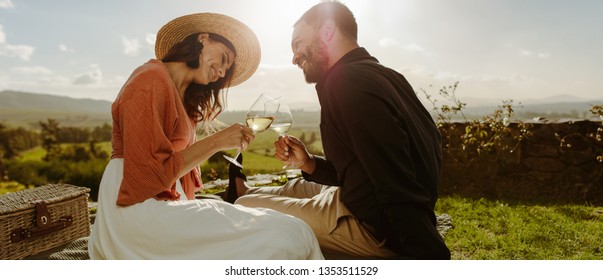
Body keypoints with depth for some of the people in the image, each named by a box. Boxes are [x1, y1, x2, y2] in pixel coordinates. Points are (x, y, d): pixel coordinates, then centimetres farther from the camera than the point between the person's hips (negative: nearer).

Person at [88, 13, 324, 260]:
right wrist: (216, 142, -14)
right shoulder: (151, 79, -9)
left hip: (169, 201, 9)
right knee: (289, 236, -20)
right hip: (139, 209, -9)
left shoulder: (183, 98, 20)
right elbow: (150, 173, -16)